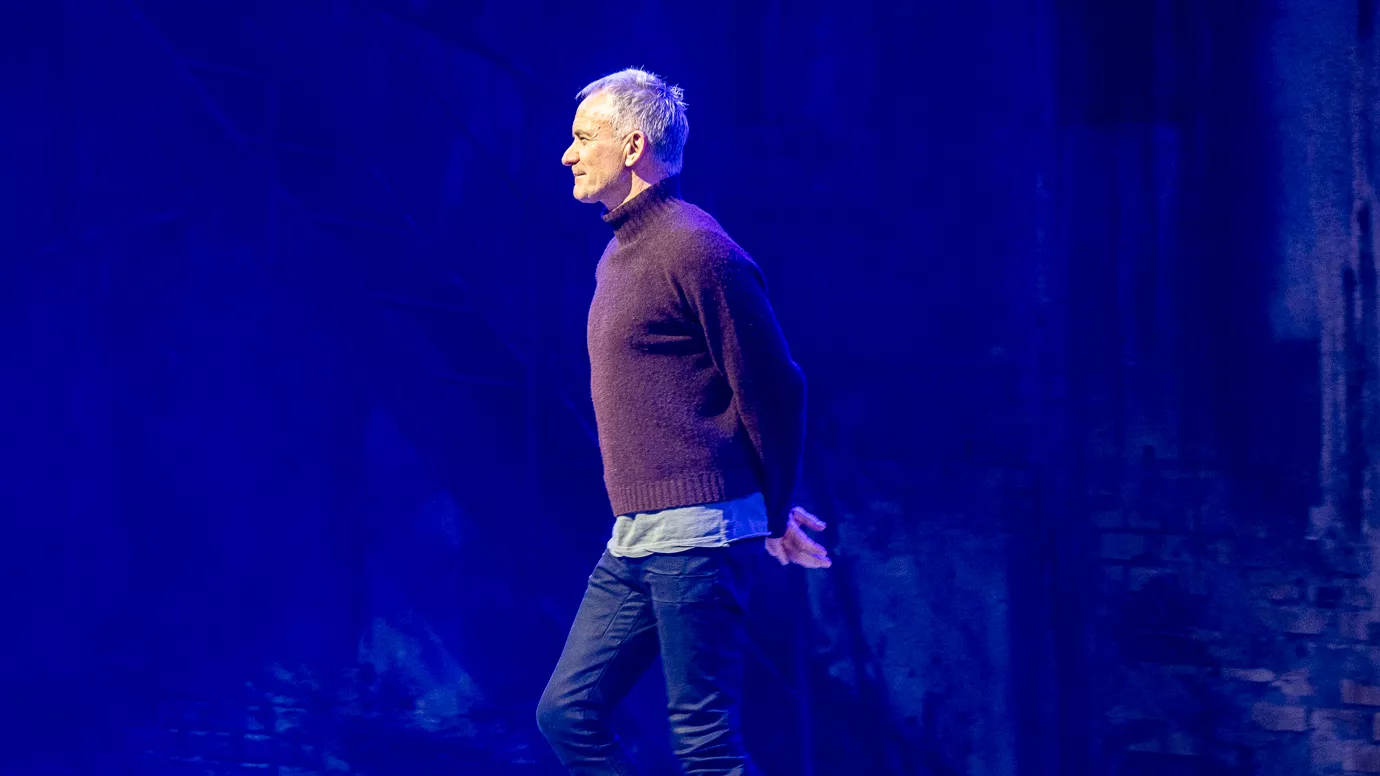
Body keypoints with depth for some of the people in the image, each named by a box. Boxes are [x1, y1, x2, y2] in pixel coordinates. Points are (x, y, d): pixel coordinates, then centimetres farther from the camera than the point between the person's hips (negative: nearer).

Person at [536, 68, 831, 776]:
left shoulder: (694, 249, -13)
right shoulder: (619, 252, 17)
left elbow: (771, 388, -12)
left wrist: (774, 515, -2)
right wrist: (768, 509, 19)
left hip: (694, 537, -10)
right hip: (634, 542, 10)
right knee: (567, 712, 7)